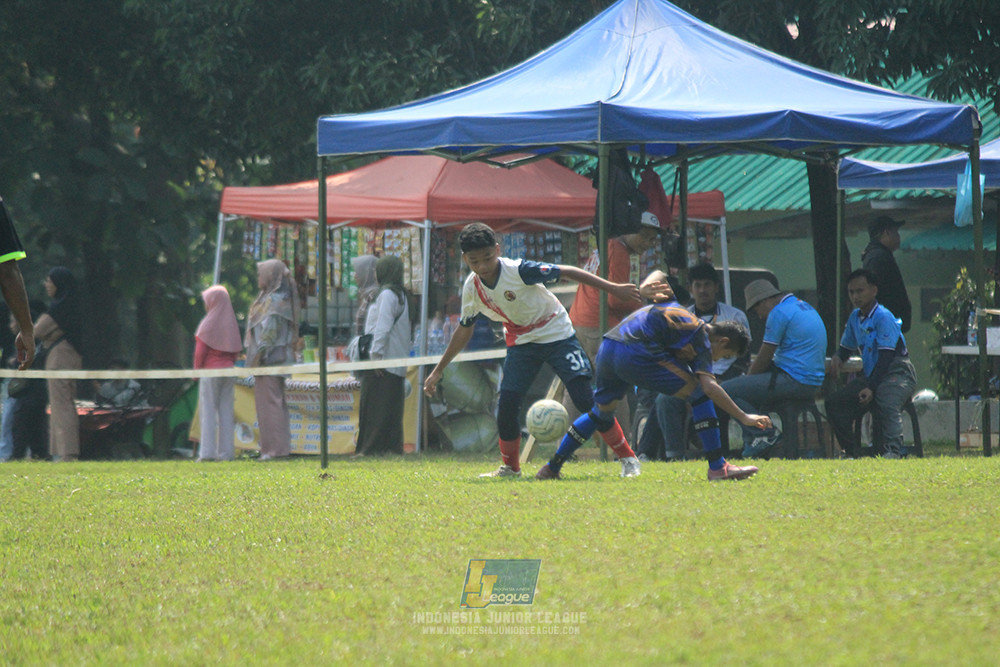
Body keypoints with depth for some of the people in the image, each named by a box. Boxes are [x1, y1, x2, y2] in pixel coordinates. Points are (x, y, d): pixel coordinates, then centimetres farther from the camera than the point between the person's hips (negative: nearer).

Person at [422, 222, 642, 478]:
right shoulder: (472, 288, -8)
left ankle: (627, 457, -5)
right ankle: (510, 466, 9)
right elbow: (464, 329, 7)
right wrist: (438, 370, 10)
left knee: (584, 397, -14)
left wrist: (612, 288, -22)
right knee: (507, 402, -11)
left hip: (557, 334, -4)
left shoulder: (519, 270, -26)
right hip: (521, 342, 4)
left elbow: (566, 272, -21)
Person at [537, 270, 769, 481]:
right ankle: (717, 467, -2)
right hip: (637, 355, -8)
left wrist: (645, 287, 14)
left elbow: (659, 275, 36)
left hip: (607, 348, 8)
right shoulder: (701, 343, 3)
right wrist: (743, 417, -11)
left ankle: (552, 468, 30)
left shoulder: (675, 307, 27)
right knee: (697, 392, 2)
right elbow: (709, 386, -10)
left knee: (602, 411, 28)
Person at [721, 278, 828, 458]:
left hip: (794, 381, -10)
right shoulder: (806, 307, 20)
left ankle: (765, 434, -11)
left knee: (726, 391, -11)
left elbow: (764, 358, -7)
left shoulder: (779, 313, -10)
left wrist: (748, 377, 10)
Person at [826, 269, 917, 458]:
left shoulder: (883, 317, -13)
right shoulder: (855, 317, 12)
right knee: (834, 402, -5)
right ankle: (850, 451, -2)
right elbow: (846, 347, 26)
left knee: (887, 402, -38)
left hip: (897, 373, -8)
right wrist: (838, 358, 0)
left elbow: (886, 357, -19)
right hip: (871, 376, 8)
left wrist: (871, 388, -25)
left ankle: (893, 451, -53)